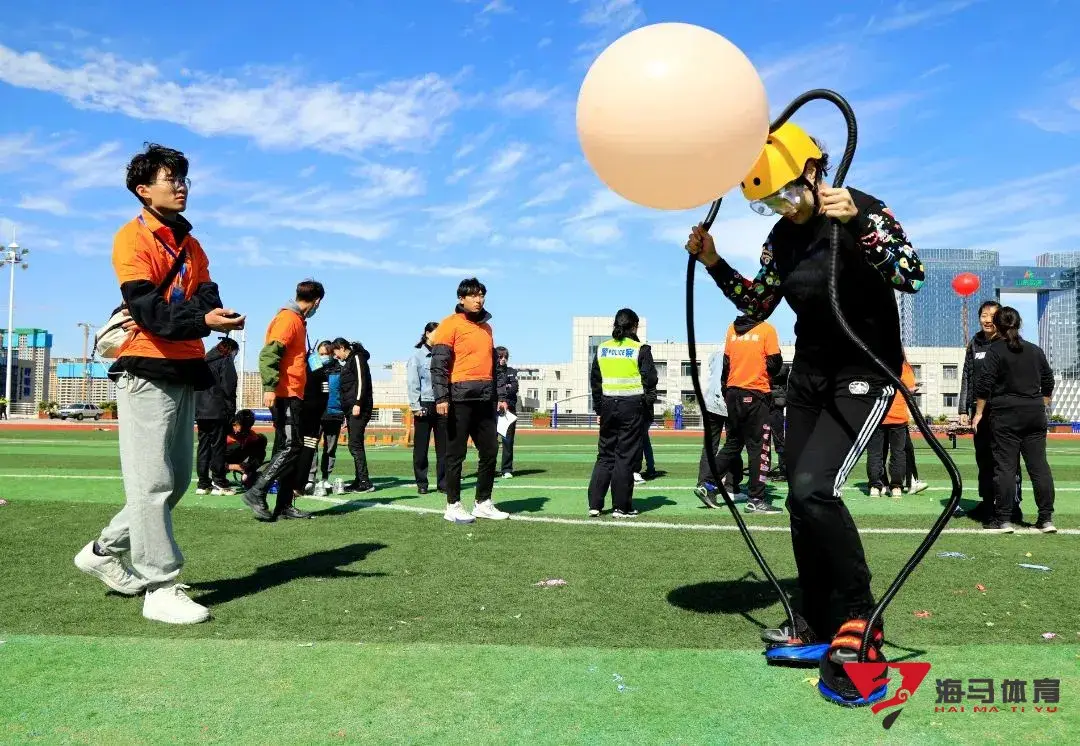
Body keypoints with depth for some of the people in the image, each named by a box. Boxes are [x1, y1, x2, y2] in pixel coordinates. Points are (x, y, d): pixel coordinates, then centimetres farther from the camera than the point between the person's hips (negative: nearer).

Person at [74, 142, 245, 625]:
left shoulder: (191, 245, 19)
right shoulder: (132, 238, -5)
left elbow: (207, 296, 6)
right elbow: (146, 307, -18)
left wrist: (211, 312, -17)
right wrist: (202, 320, -33)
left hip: (185, 372, 8)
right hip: (147, 371, -8)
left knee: (176, 481, 12)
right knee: (152, 484, -6)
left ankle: (104, 553, 28)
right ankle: (161, 589, -1)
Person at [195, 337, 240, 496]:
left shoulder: (204, 361, 20)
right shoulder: (226, 361, -3)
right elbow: (228, 389, -11)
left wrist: (196, 410, 16)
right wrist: (231, 412, -7)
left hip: (200, 411, 7)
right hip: (217, 412, -7)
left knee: (203, 446, 7)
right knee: (218, 447, -4)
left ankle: (203, 484, 7)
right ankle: (220, 484, -4)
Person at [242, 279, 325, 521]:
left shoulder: (297, 320, 19)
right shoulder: (288, 318, -10)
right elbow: (269, 353, -19)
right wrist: (270, 387, -26)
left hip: (292, 396, 10)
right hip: (285, 395, -10)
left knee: (292, 448, 8)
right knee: (290, 447, -11)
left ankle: (284, 505, 11)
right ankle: (257, 492, -9)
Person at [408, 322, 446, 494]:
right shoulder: (417, 356, 1)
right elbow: (412, 383, -3)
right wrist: (415, 406, -10)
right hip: (424, 406, -3)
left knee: (443, 446, 5)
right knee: (421, 447, 3)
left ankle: (443, 482, 11)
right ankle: (421, 483, 11)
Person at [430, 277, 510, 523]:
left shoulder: (486, 327, 18)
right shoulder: (451, 324, -4)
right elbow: (439, 364, -11)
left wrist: (497, 395, 19)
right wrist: (441, 398, -19)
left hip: (485, 399, 7)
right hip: (460, 398, -7)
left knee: (490, 450, 8)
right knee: (456, 453, 0)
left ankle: (483, 503, 19)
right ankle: (453, 506, 9)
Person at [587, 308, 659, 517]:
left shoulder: (602, 349, 7)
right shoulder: (640, 350, -6)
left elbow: (595, 380, 11)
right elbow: (649, 380, -6)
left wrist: (599, 407, 16)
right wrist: (648, 406, 5)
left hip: (608, 405, 4)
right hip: (632, 407, -4)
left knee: (605, 455, 12)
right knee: (626, 457, 2)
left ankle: (594, 504, 10)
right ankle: (621, 507, 5)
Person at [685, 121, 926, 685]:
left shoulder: (864, 210, -13)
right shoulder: (782, 236, 4)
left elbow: (912, 275, -27)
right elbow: (757, 305, 13)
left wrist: (856, 223, -40)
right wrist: (714, 264, 0)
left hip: (864, 372, -7)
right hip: (809, 374, 7)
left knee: (813, 487, -24)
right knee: (801, 500, 8)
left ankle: (859, 618, -7)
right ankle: (819, 621, 24)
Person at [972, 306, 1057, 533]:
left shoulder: (995, 351, -6)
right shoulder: (1035, 350, 10)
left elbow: (984, 385, -10)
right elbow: (1048, 383, 17)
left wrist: (979, 413, -3)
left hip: (1005, 415, -5)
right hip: (1035, 414, 5)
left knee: (1005, 467, -2)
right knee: (1039, 465, 7)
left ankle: (1003, 520, -1)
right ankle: (1046, 518, 9)